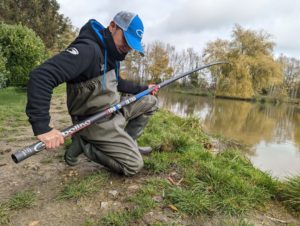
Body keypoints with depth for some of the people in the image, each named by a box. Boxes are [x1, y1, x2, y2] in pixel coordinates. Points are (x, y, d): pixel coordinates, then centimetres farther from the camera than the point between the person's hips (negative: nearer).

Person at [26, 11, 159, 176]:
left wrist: (143, 89, 19)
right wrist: (42, 127, -39)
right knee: (134, 165, -10)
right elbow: (41, 76, -36)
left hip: (115, 111, 9)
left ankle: (126, 143, 18)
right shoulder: (88, 49, -26)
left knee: (151, 102, 16)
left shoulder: (111, 52, 5)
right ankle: (82, 144, 2)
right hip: (98, 123, -9)